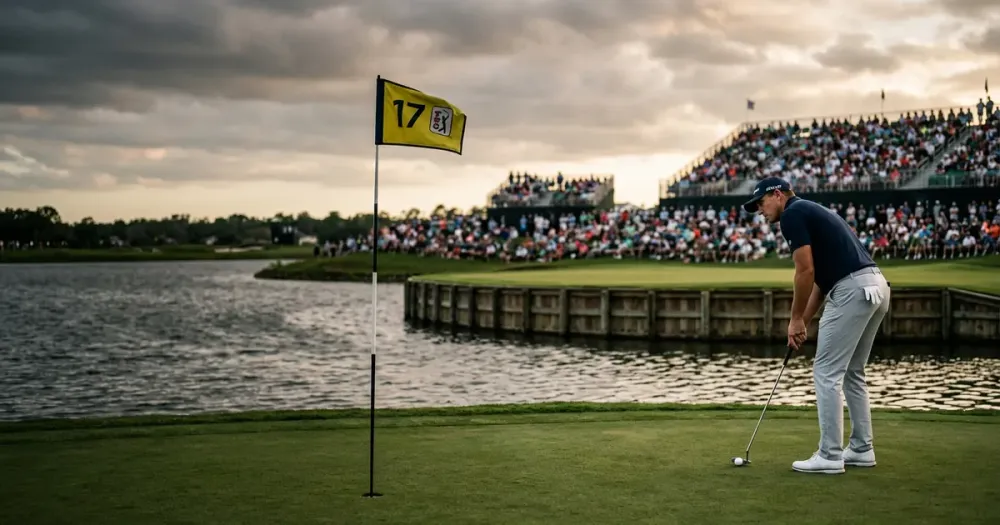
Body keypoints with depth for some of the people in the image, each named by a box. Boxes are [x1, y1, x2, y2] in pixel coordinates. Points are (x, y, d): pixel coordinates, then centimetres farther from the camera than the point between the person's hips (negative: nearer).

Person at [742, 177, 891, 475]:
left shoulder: (792, 214, -3)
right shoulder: (810, 212, 26)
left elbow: (806, 271, -10)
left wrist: (795, 319, 1)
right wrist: (804, 323, 24)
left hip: (852, 291, -10)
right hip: (875, 287, 10)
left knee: (827, 373, -2)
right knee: (851, 373, 18)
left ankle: (830, 456, 1)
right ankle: (861, 449, 22)